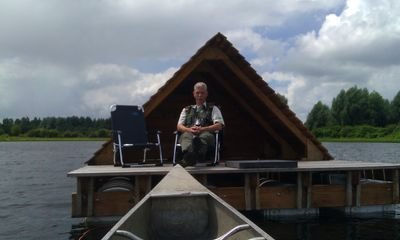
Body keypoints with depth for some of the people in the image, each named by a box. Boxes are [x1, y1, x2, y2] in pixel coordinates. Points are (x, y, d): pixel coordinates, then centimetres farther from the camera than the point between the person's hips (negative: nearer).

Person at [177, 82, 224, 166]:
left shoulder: (213, 109, 24)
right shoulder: (186, 110, 31)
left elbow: (219, 125, 8)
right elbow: (179, 126, 18)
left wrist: (203, 129, -10)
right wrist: (189, 129, -6)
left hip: (206, 134, -2)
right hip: (189, 133, 2)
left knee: (205, 136, -39)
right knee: (186, 136, -35)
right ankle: (189, 155, -68)